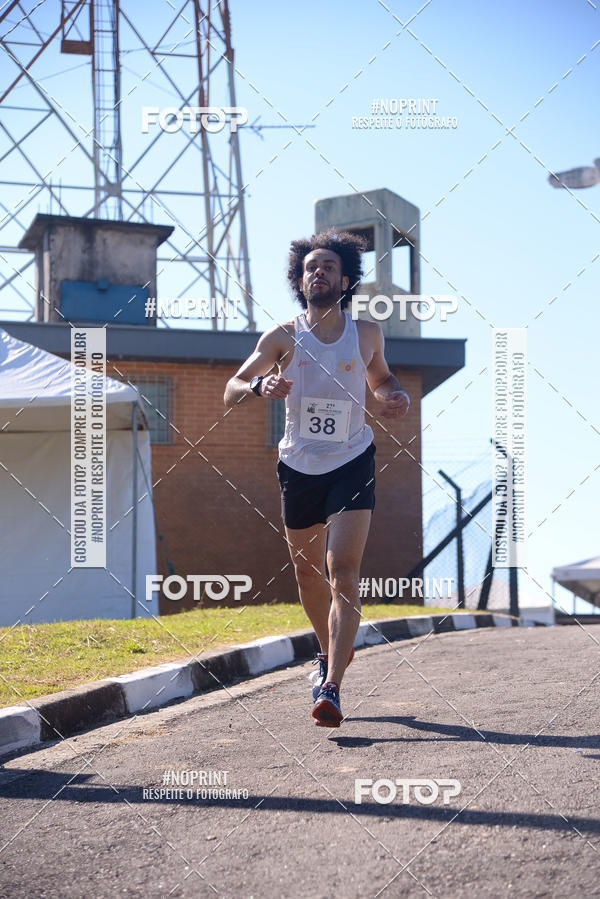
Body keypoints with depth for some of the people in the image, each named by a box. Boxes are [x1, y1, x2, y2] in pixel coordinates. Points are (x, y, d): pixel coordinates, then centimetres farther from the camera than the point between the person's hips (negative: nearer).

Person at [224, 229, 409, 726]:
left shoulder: (367, 333, -1)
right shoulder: (283, 337, -5)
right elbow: (231, 391, -2)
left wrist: (396, 396, -4)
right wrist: (259, 386, -24)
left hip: (352, 465, -1)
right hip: (299, 467, 2)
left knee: (343, 571, -17)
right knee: (308, 573, 13)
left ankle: (331, 688, -20)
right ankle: (331, 651, 41)